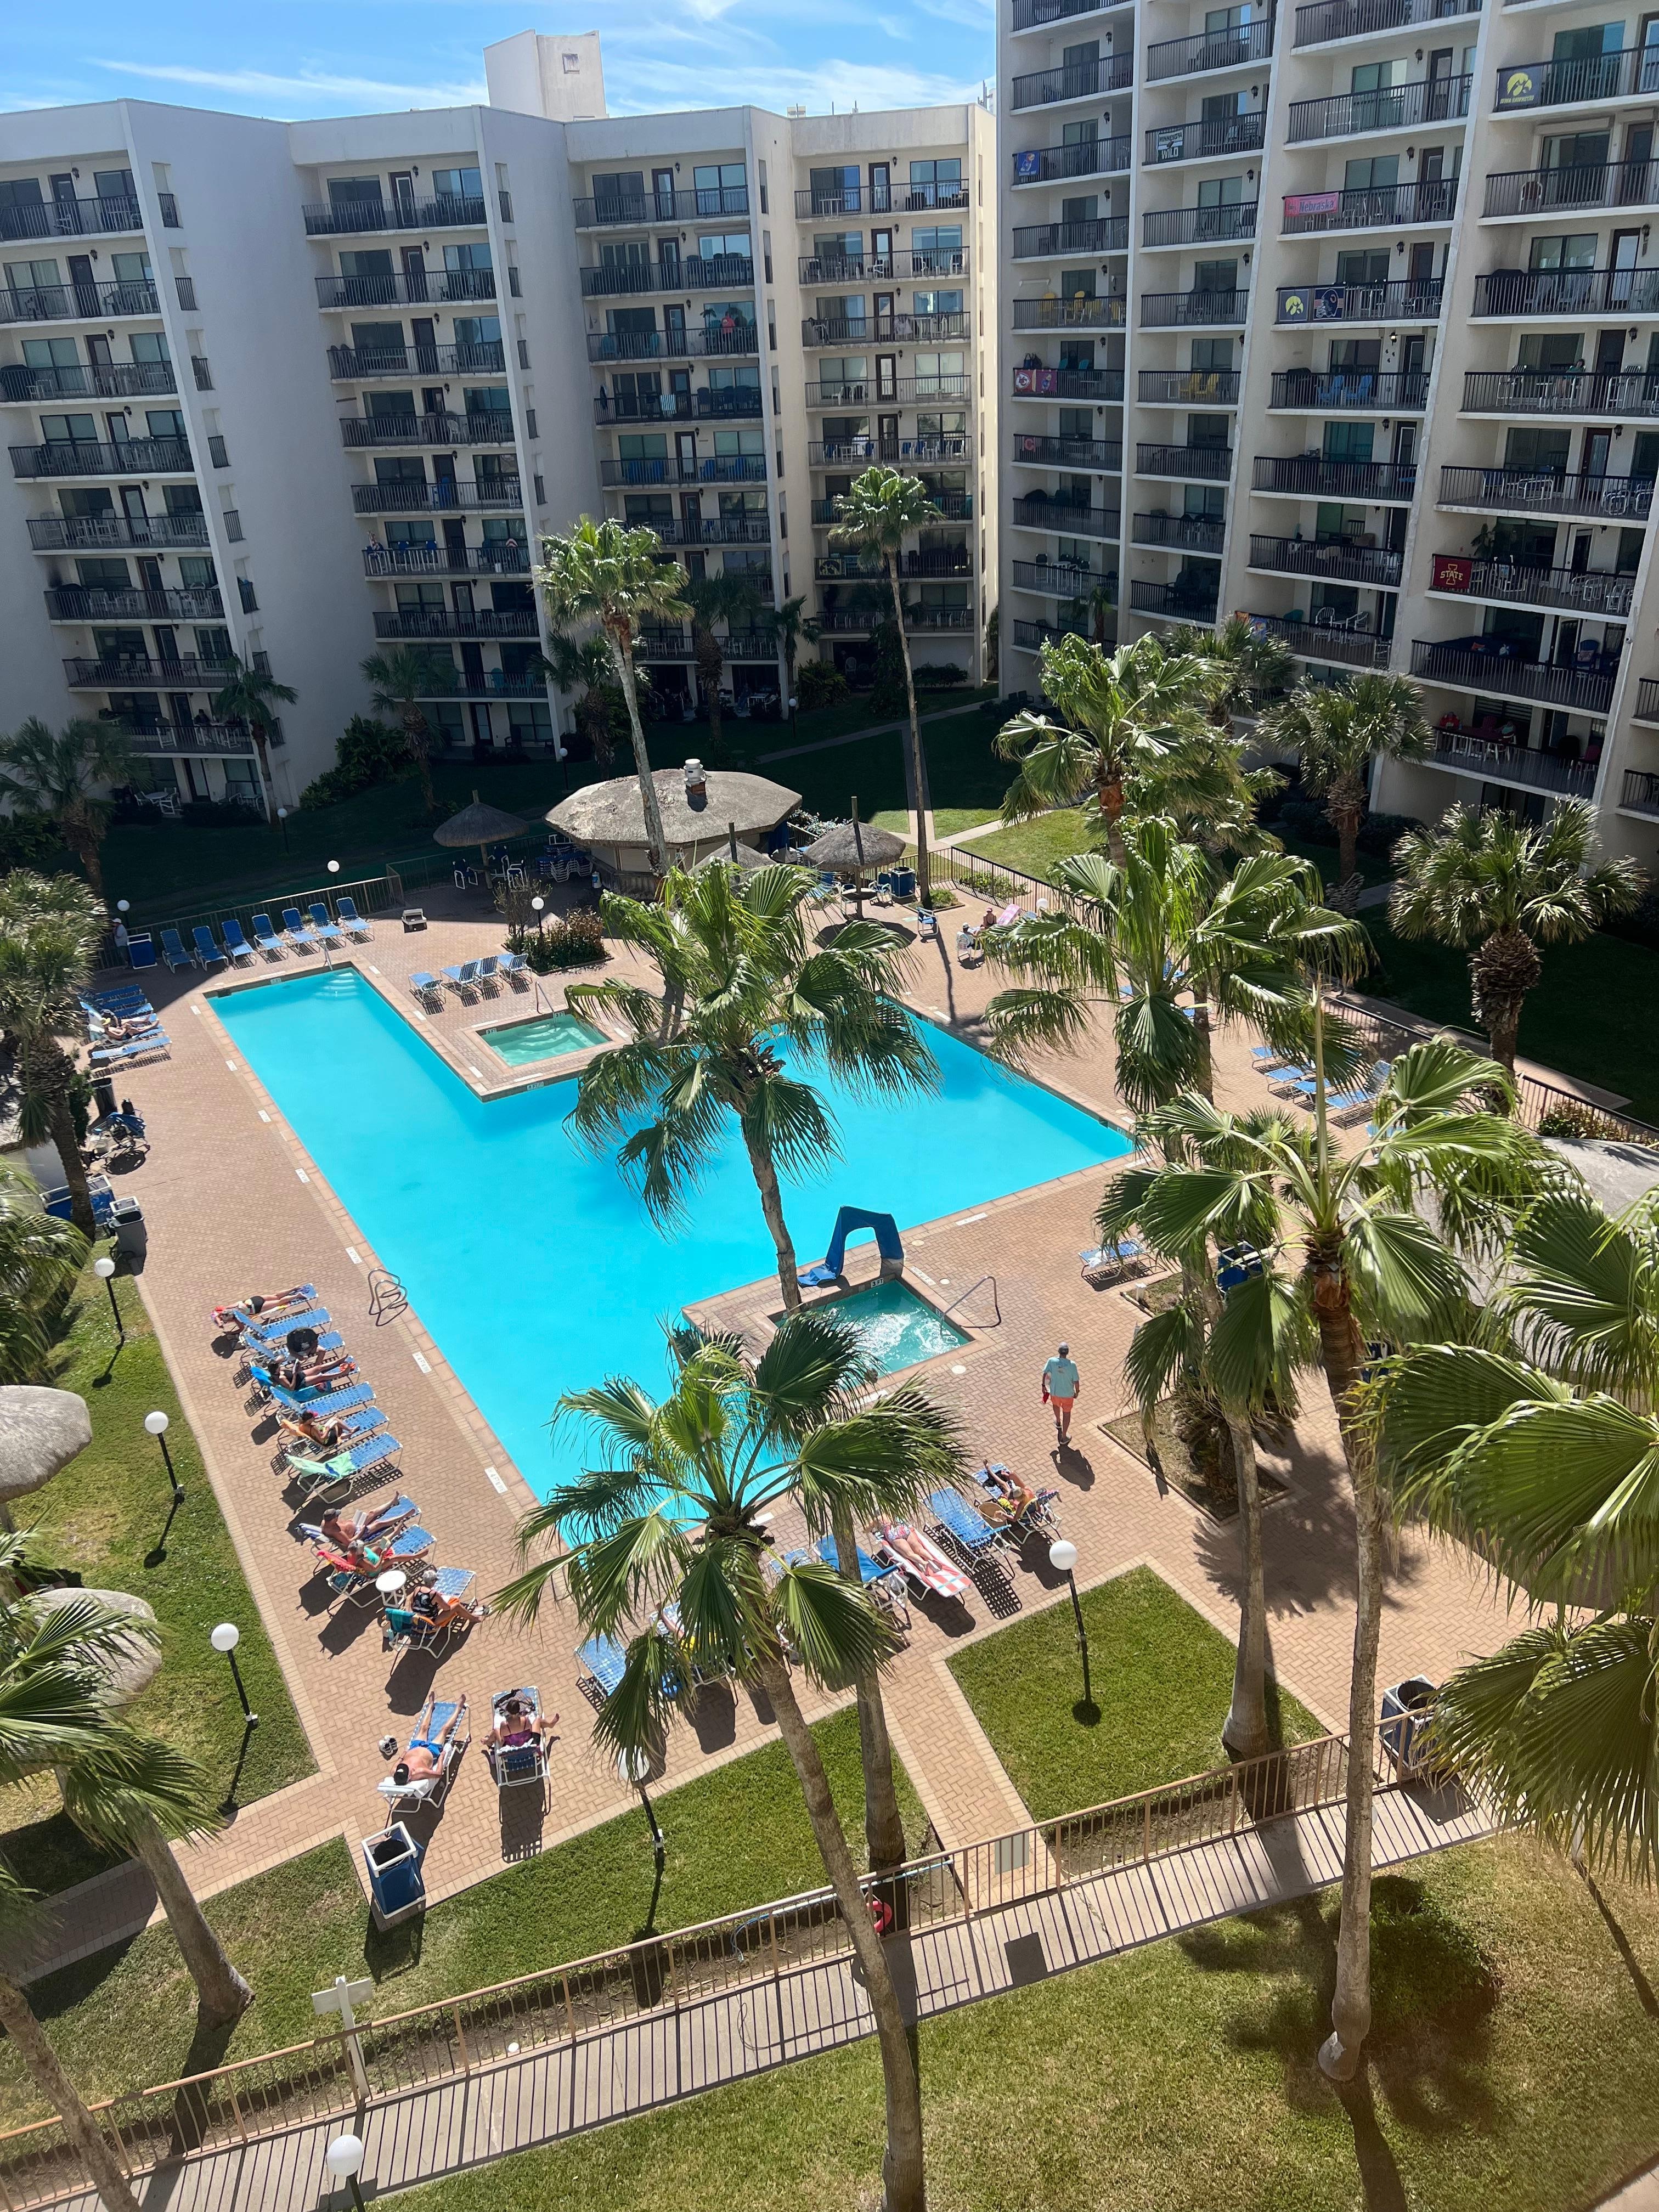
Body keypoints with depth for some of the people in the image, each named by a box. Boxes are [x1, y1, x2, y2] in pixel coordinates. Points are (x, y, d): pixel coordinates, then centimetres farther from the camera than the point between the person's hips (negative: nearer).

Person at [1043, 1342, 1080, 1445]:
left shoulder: (1052, 1361, -20)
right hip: (1068, 1394, -2)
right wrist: (1077, 1392, 2)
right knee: (1067, 1413, 19)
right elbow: (1076, 1381, -17)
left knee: (1056, 1405, 35)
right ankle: (1064, 1437, 29)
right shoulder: (1072, 1365, -24)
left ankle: (1058, 1423, 61)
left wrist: (1044, 1386, 5)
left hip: (1054, 1392, 2)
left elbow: (1045, 1374, -12)